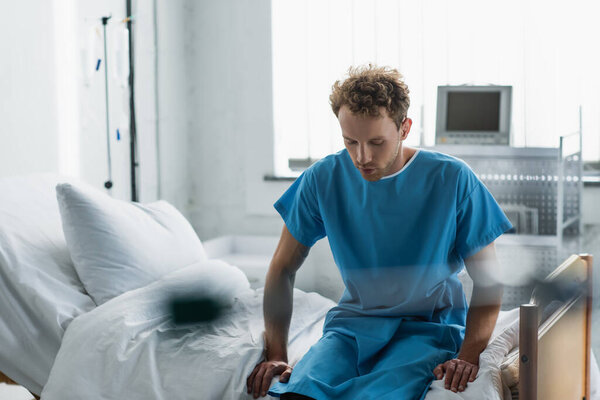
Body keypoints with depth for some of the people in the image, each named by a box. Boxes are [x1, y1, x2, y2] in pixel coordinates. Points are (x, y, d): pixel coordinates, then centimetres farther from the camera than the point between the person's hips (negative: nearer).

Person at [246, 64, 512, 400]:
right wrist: (276, 354, -3)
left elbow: (488, 280, -2)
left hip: (429, 325, -1)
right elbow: (283, 269, 7)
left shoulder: (453, 180, -7)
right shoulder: (323, 179, -2)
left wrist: (468, 356, -17)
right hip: (352, 322, 2)